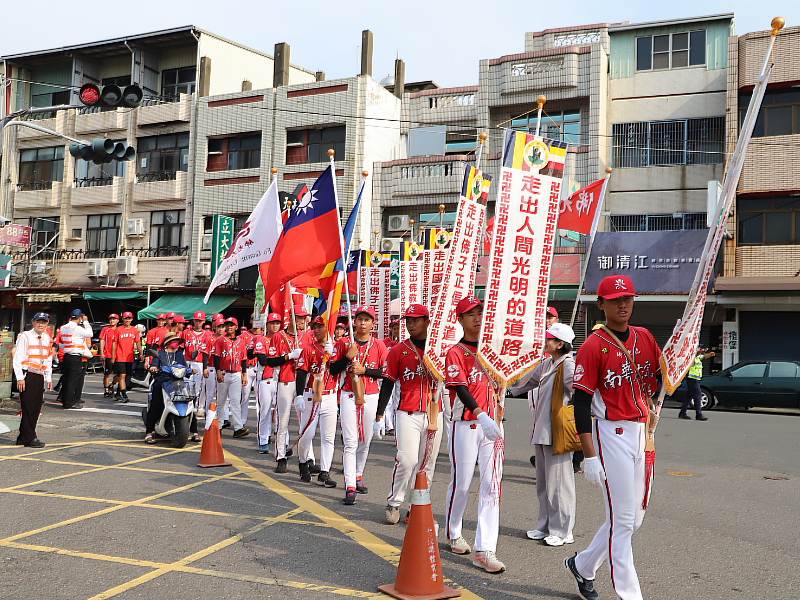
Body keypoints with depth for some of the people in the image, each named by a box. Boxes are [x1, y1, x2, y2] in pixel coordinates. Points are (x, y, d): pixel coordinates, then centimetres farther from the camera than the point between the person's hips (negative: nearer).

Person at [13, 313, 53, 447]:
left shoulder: (47, 338, 12)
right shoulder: (25, 337, -6)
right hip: (27, 376, -6)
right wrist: (20, 378, -13)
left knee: (36, 407, 7)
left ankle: (22, 437, 17)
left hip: (40, 377, 7)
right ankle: (29, 438, 2)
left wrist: (49, 378, 16)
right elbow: (17, 358, -8)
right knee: (29, 407, -5)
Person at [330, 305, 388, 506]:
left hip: (370, 397, 2)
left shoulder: (378, 345, 4)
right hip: (349, 396, -2)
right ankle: (350, 487, -9)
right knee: (350, 442, -8)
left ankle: (357, 476, 30)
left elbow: (386, 372, 1)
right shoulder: (343, 343, 4)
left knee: (365, 441, 9)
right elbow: (333, 369, 3)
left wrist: (364, 370, -11)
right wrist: (348, 357, -12)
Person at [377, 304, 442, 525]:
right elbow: (388, 383, 3)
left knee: (427, 463, 6)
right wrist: (379, 413, -2)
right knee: (407, 460, -10)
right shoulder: (398, 351, 3)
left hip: (434, 413, 2)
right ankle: (394, 503, 9)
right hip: (407, 413, -2)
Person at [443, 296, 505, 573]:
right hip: (465, 425, -4)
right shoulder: (455, 352, -6)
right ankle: (454, 534, 31)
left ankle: (485, 550, -2)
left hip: (491, 424, 5)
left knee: (492, 484, -3)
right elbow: (461, 388, -18)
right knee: (461, 484, 7)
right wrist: (481, 416, -31)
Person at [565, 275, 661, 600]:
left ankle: (582, 565, 32)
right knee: (621, 520, -4)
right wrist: (590, 455, -17)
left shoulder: (644, 338, 9)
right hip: (611, 433, -7)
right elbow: (581, 402, -12)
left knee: (634, 518, 14)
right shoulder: (593, 346, -10)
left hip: (642, 431, 7)